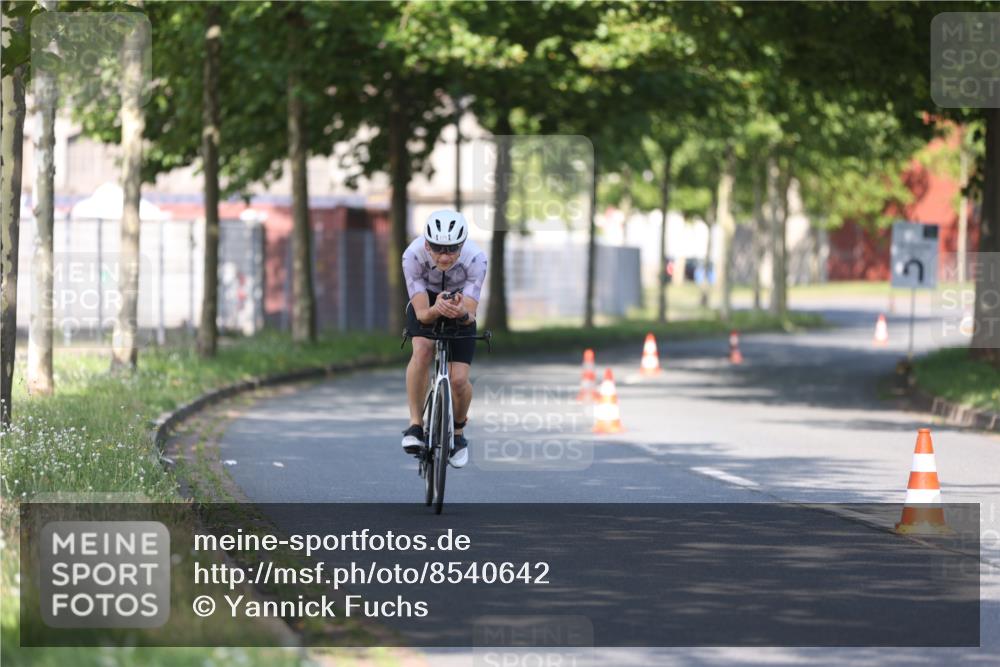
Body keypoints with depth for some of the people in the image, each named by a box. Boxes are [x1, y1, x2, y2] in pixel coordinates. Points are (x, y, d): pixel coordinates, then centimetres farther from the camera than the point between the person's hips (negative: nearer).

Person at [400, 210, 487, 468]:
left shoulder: (475, 258, -34)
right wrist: (436, 310, -57)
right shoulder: (413, 255, -33)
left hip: (461, 312, 0)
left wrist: (462, 313, -57)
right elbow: (422, 313, -34)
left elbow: (470, 316, -34)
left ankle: (458, 432, 17)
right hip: (426, 305, 0)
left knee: (459, 380, -14)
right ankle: (415, 425, -22)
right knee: (422, 349, -33)